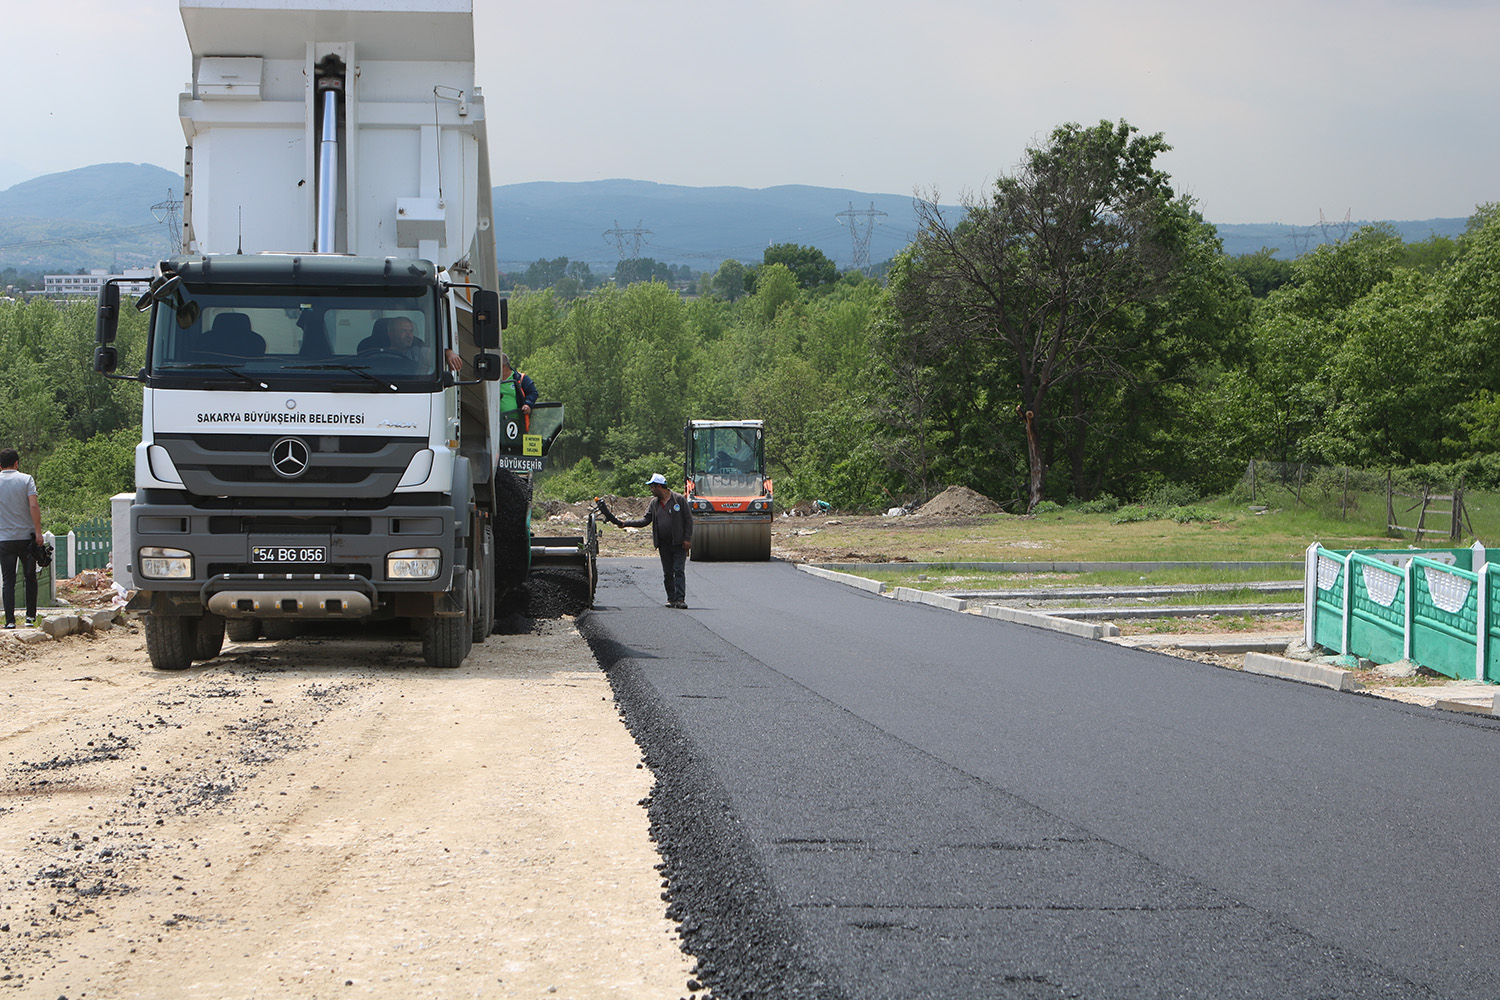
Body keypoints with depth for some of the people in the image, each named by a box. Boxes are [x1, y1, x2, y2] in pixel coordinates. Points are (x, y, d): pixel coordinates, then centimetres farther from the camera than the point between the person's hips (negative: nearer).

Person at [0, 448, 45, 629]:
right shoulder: (26, 479, -2)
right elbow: (33, 506, -13)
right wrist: (38, 532, -13)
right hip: (26, 536, 0)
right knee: (30, 577, 14)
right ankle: (30, 616, 15)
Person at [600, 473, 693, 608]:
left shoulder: (679, 499, -4)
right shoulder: (654, 503, 12)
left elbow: (688, 520, -4)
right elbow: (646, 520, 10)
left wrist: (687, 539, -10)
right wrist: (625, 523, 1)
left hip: (679, 543, -6)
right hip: (663, 544, 6)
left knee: (679, 570, -10)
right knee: (667, 573, 7)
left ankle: (680, 599, -14)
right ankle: (671, 599, 14)